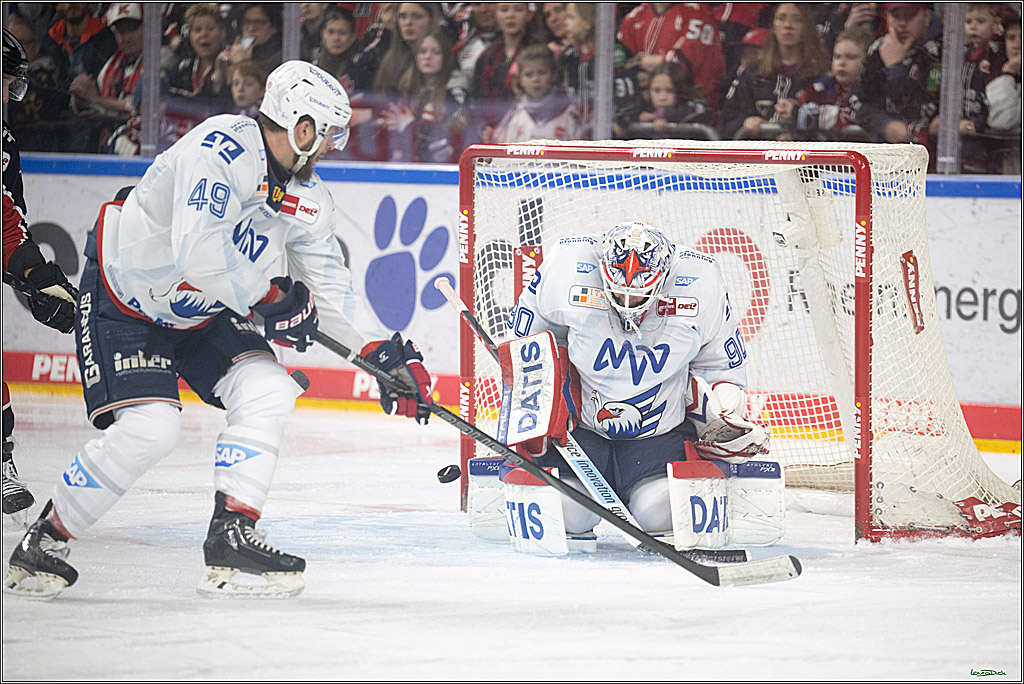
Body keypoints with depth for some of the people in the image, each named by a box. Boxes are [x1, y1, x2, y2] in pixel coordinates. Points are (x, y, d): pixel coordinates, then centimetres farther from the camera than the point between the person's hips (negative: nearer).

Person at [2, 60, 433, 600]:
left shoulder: (308, 199, -2)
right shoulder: (222, 149, -28)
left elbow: (328, 288, 5)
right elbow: (196, 250, -38)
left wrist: (383, 353, -5)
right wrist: (268, 297, -28)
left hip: (204, 314, 8)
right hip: (124, 305, -8)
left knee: (269, 391, -11)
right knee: (150, 427, -20)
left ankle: (231, 537, -7)